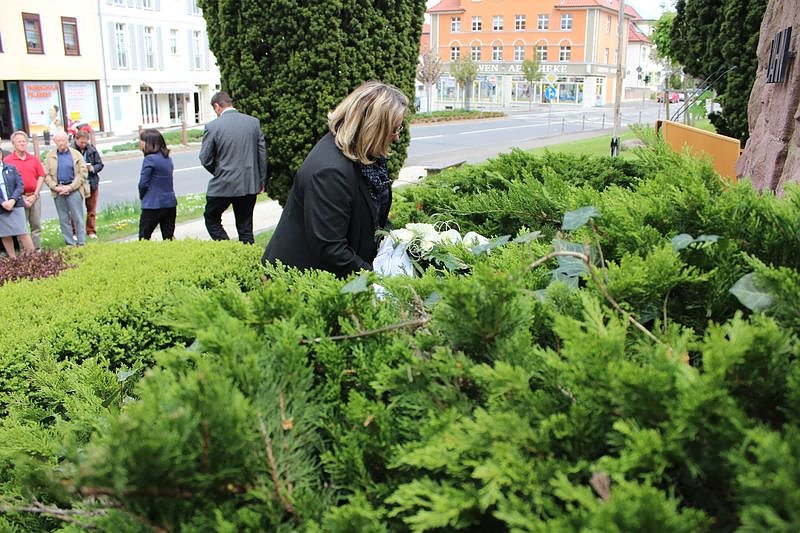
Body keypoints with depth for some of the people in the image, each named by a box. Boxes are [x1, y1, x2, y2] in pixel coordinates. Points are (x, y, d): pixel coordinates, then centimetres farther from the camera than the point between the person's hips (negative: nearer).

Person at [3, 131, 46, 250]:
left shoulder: (34, 159, 9)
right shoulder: (7, 160, -2)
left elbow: (41, 177, 8)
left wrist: (35, 195, -2)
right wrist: (21, 198, -10)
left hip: (34, 196, 3)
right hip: (19, 197, -3)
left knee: (36, 225, 7)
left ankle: (38, 250, 13)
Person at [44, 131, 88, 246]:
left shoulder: (76, 154, 4)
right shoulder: (50, 156, 10)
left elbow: (83, 173, -2)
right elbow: (46, 175, 7)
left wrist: (71, 187, -10)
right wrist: (55, 187, -8)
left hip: (74, 189, -2)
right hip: (58, 191, 3)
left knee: (78, 218, -3)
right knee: (63, 219, 6)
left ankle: (81, 243, 2)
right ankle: (70, 243, 13)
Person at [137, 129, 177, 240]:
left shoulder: (149, 159, -13)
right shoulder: (168, 158, 9)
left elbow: (143, 183, -12)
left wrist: (142, 196, 7)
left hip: (153, 205, -7)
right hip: (170, 203, 7)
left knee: (144, 236, 5)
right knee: (168, 236, 10)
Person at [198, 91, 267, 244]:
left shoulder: (212, 126, -10)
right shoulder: (254, 122, 0)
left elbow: (205, 159, -5)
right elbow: (262, 153, 4)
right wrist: (261, 180, 13)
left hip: (224, 185, -4)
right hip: (250, 184, 4)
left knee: (211, 218, 15)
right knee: (245, 226, 13)